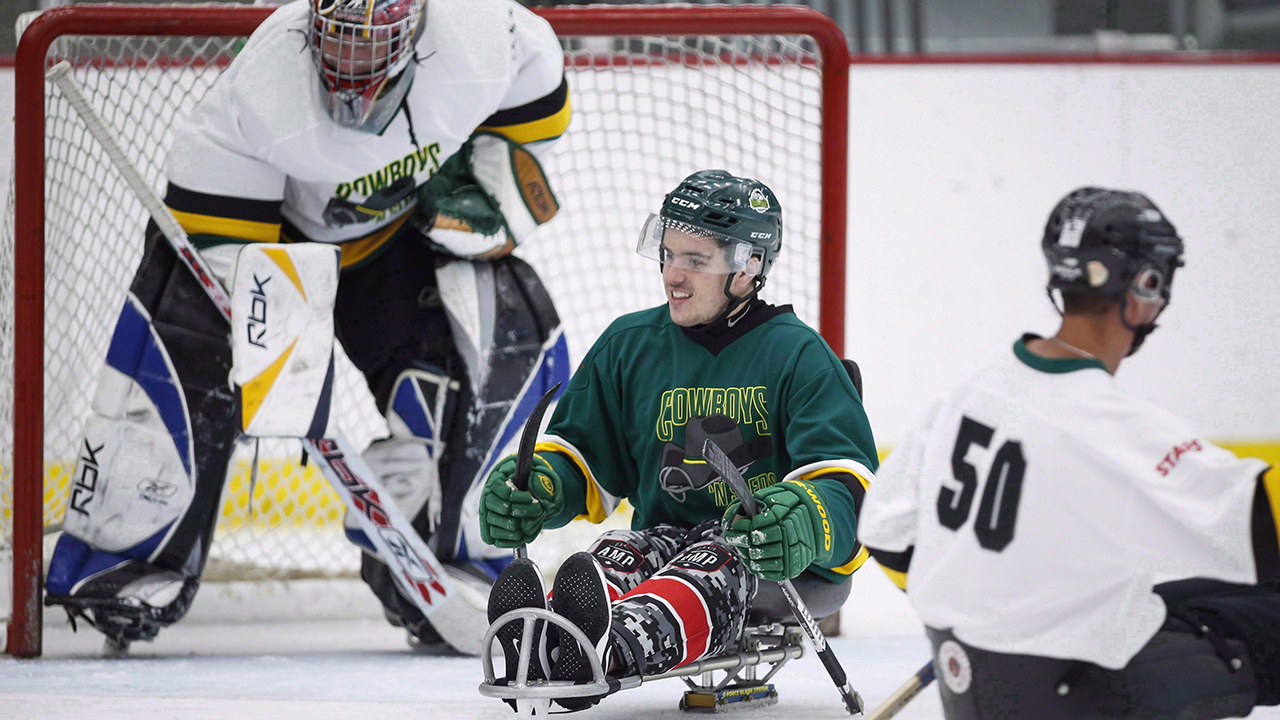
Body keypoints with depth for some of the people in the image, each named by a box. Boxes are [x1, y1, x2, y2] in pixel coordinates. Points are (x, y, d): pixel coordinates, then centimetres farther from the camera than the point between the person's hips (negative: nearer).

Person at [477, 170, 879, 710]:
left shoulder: (796, 354, -3)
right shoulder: (629, 346, 13)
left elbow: (844, 478, -12)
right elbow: (582, 458, 17)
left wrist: (807, 517, -37)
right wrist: (539, 483, -8)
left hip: (782, 564, -4)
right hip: (669, 535, 4)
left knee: (711, 569, -38)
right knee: (614, 560, -30)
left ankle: (618, 647, -71)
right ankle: (538, 642, -66)